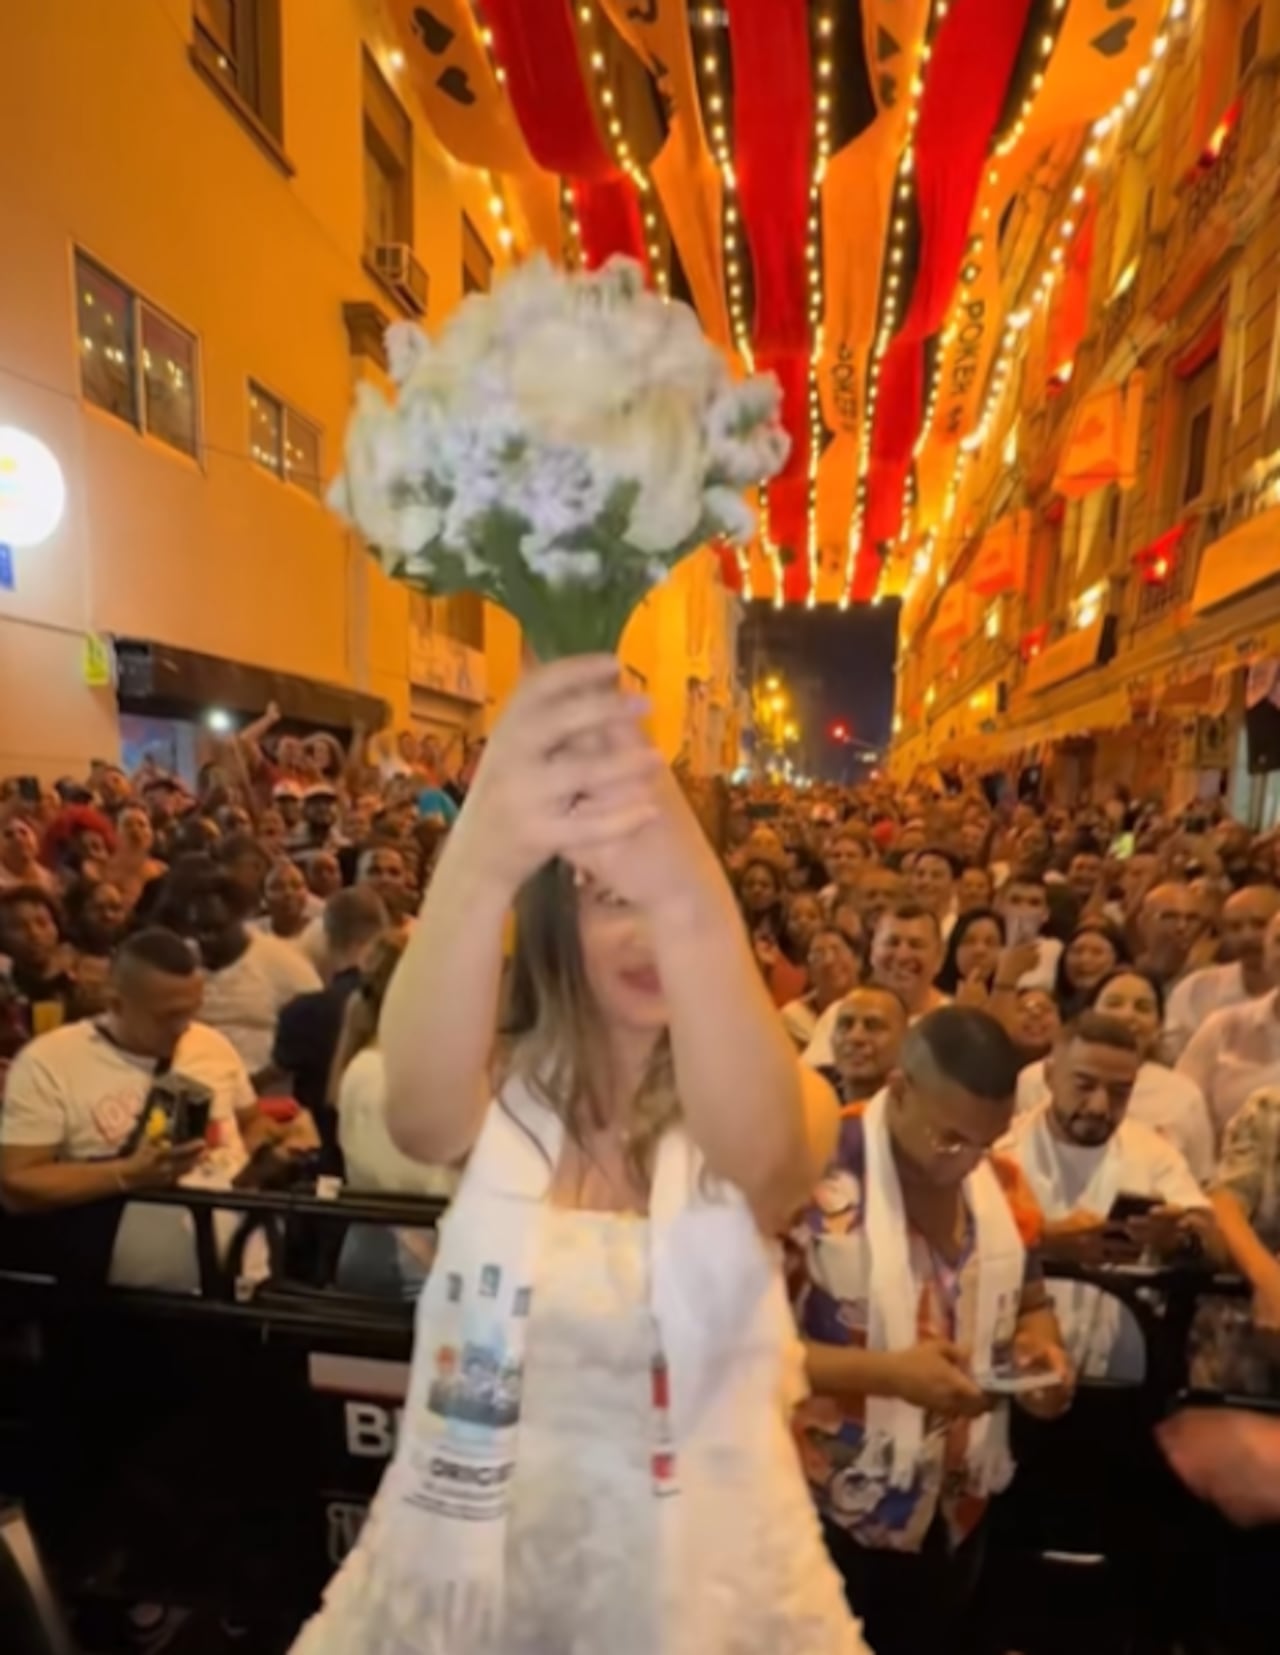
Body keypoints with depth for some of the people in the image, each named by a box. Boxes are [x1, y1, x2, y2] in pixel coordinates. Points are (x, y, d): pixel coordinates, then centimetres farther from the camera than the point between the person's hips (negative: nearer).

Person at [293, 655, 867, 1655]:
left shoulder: (791, 1101, -14)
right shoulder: (497, 1090, -13)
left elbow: (764, 1157, -38)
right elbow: (417, 1103, -36)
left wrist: (692, 899, -57)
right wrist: (480, 862, -56)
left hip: (699, 1560, 0)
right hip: (477, 1552, 1)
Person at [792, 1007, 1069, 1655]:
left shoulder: (1002, 1184, -4)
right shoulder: (813, 1176, -26)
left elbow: (1029, 1304, 11)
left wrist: (1043, 1351, -10)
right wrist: (887, 1372, -29)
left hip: (956, 1512, 6)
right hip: (831, 1518, -6)